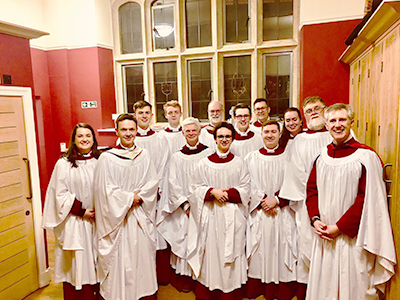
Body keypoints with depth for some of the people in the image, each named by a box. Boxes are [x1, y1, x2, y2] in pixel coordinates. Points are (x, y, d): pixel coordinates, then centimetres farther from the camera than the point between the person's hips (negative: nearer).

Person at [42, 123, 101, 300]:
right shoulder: (64, 163, -7)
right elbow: (60, 194, -8)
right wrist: (81, 210, -12)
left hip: (96, 220, 3)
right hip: (74, 222, -3)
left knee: (94, 262, 12)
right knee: (77, 262, 6)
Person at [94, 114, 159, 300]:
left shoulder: (144, 155, 6)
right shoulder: (107, 158, -6)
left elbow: (153, 182, 3)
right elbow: (107, 190, -10)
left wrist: (139, 196, -11)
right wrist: (130, 198, -10)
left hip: (141, 218, 4)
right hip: (119, 218, -3)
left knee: (143, 255, 11)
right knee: (121, 260, 2)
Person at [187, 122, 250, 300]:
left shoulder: (239, 163, 5)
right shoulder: (205, 163, 4)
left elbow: (245, 190, 2)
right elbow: (196, 188, 2)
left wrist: (227, 193, -13)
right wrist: (213, 192, -14)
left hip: (232, 217, 1)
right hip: (211, 217, 0)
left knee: (231, 253, 4)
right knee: (210, 254, 4)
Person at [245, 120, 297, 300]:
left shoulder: (288, 157, 2)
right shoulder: (251, 158, 5)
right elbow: (248, 185, 0)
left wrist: (276, 200, -13)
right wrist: (262, 201, -10)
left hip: (283, 214, 0)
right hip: (258, 214, 1)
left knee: (281, 250, 4)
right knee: (260, 252, 5)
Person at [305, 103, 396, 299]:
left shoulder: (366, 156, -11)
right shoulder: (322, 156, 5)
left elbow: (367, 199, -14)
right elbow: (311, 189, 9)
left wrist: (339, 227, -15)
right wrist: (315, 219, -5)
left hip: (352, 238, -4)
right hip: (324, 236, 5)